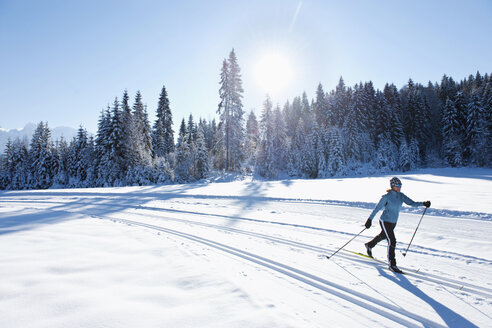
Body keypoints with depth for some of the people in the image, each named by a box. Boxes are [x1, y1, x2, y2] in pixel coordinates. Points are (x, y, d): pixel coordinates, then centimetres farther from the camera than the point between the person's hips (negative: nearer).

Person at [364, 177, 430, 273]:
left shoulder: (401, 196, 0)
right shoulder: (387, 197, -19)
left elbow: (412, 203, -5)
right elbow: (377, 208, -15)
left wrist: (423, 203, -21)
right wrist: (370, 219, -15)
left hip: (393, 222, 8)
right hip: (385, 221, -8)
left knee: (382, 236, 27)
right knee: (392, 241, -12)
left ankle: (369, 245, 52)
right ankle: (392, 265, -3)